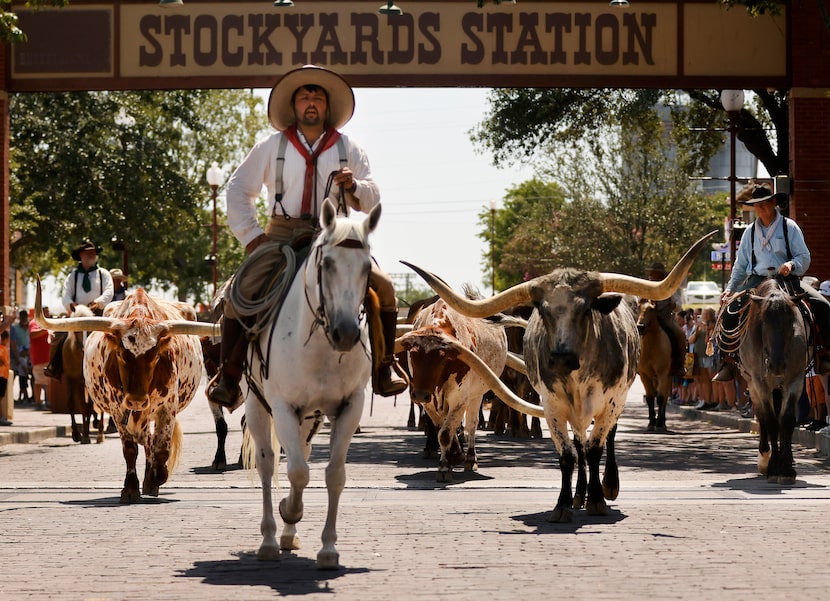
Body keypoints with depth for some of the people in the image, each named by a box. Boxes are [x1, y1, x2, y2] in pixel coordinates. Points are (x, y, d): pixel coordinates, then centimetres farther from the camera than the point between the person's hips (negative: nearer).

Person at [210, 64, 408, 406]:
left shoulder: (348, 150, 13)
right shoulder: (272, 147, 10)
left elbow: (371, 202, 11)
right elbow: (238, 189, 15)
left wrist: (353, 186, -12)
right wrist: (250, 235, 3)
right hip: (282, 233, -1)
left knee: (383, 287, -19)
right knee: (241, 293, -23)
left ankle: (385, 365, -1)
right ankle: (228, 376, -9)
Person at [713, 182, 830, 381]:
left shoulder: (789, 227, 2)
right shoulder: (750, 232, 10)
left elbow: (804, 258, -2)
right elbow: (740, 266, 16)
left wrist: (791, 265, -24)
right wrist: (730, 288, 3)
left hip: (787, 279, -1)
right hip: (757, 279, 1)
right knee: (729, 308, -24)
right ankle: (729, 361, -16)